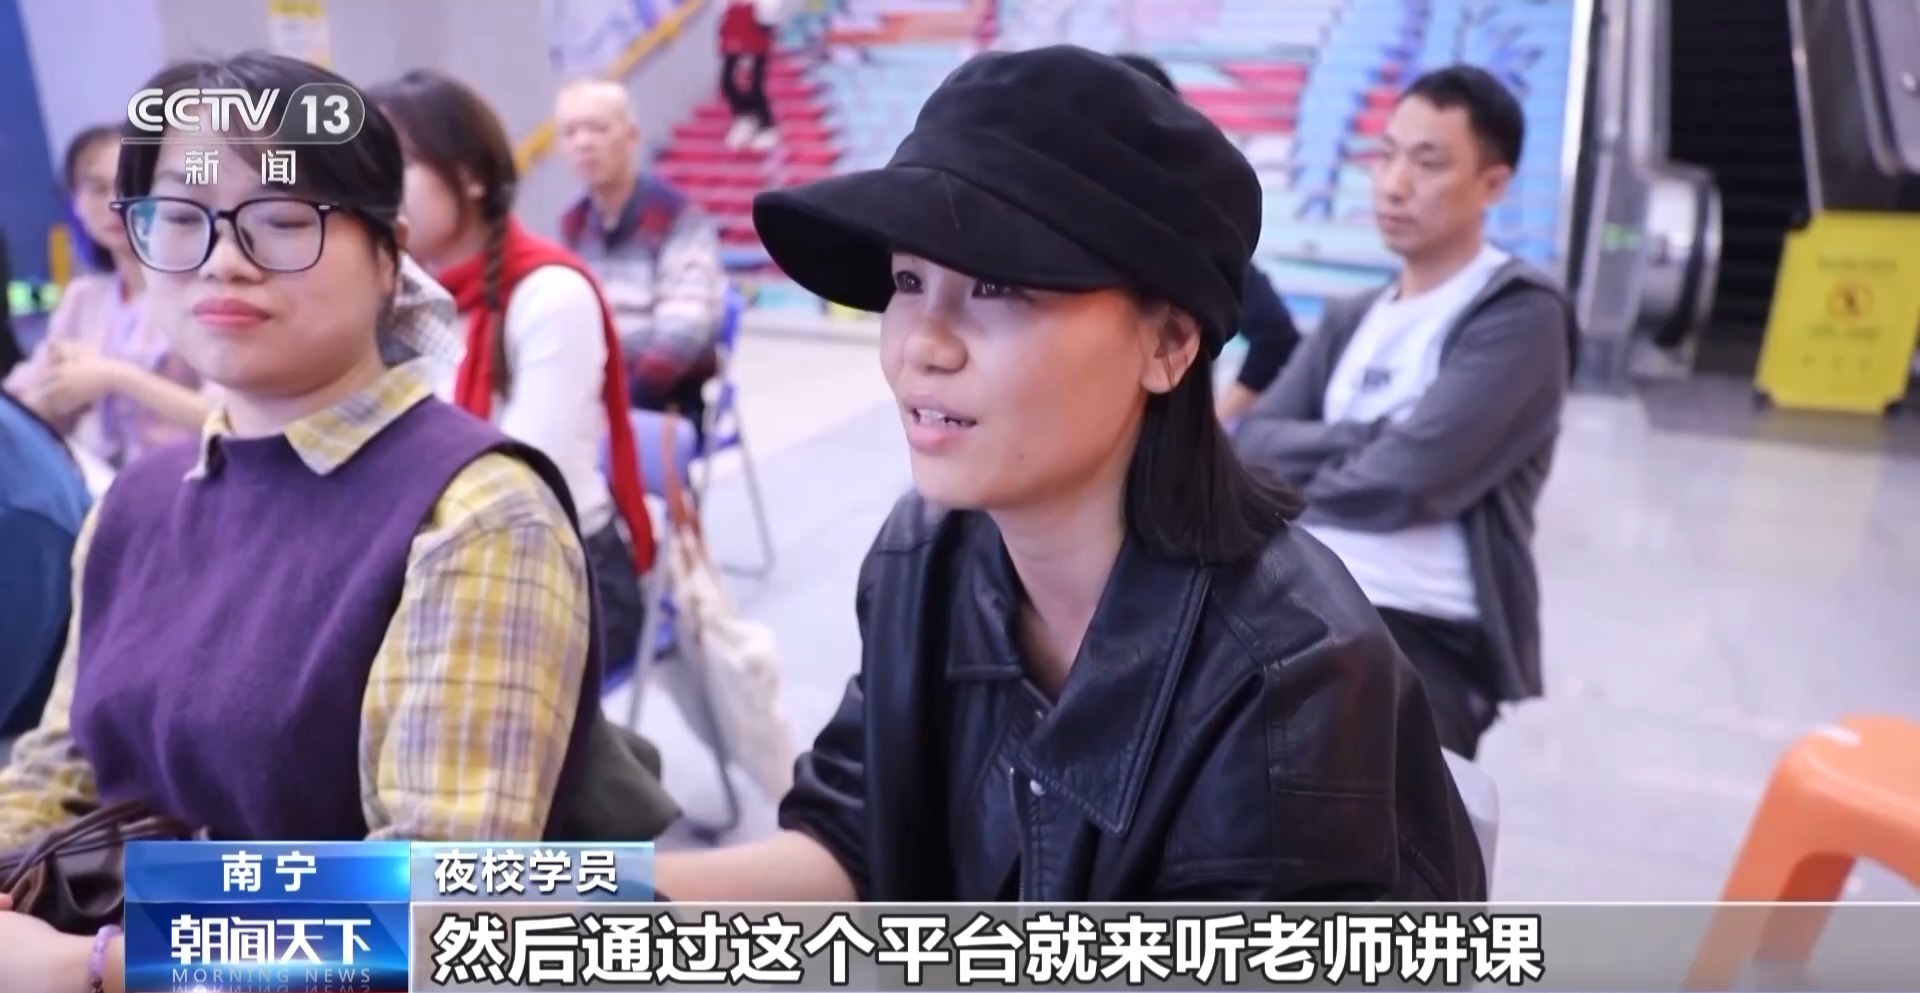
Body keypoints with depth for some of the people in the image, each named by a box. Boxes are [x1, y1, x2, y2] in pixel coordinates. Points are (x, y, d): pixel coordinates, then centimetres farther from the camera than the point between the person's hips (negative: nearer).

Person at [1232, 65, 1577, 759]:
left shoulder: (1522, 313, -2)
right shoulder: (1349, 320, 20)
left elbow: (1407, 480, -14)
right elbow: (1252, 445, 6)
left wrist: (1296, 471, 1)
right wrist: (1367, 443, -9)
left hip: (1424, 637, -6)